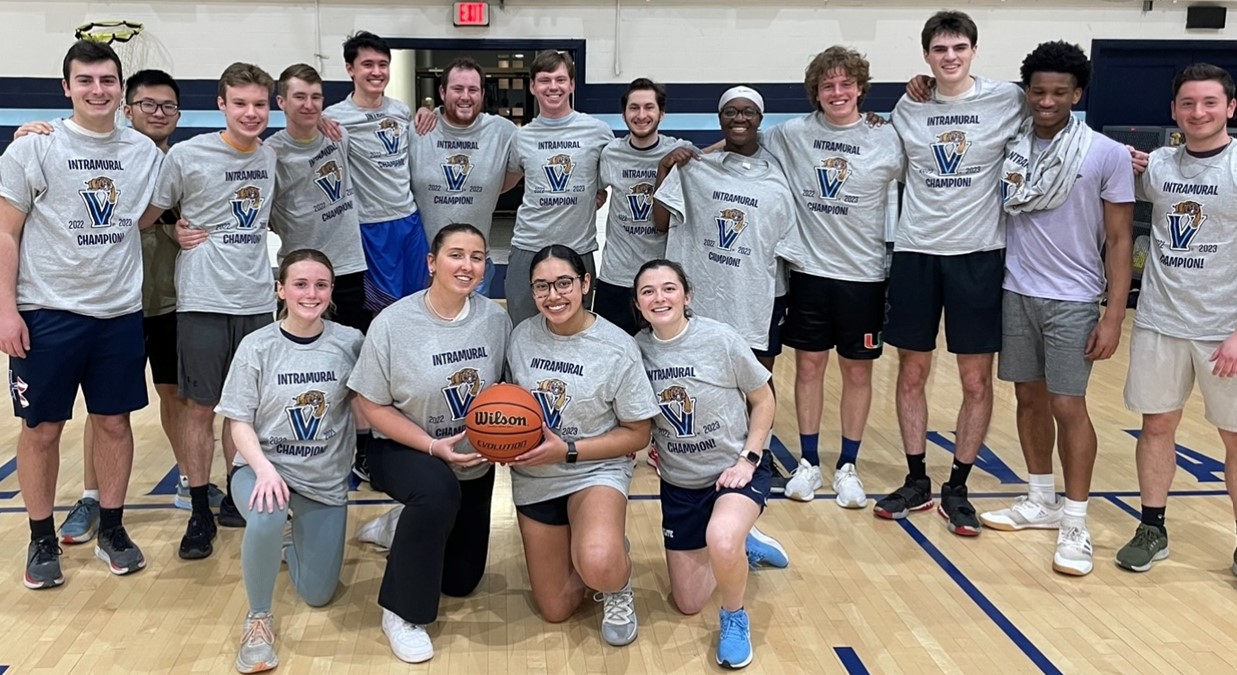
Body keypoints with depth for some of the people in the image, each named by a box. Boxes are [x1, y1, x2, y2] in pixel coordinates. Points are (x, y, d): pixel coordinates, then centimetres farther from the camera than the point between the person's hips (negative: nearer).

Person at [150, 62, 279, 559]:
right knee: (202, 407, 3)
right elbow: (147, 214, -1)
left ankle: (236, 498, 26)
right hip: (203, 301, -4)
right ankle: (200, 514, 13)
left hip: (257, 300, 4)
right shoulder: (187, 156, -9)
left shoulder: (270, 156, 6)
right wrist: (177, 236, -13)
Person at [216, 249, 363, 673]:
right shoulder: (257, 346, -10)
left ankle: (293, 542, 42)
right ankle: (259, 618, -11)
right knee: (266, 520, -38)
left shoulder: (350, 342, -8)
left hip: (325, 477, 2)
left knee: (318, 595, 7)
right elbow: (239, 422, -10)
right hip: (264, 466, -2)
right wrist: (264, 469, -26)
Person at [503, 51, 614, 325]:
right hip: (527, 250, 1)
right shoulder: (521, 137, 6)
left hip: (579, 250, -1)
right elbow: (504, 182, 24)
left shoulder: (598, 131, -1)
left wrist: (603, 193, 4)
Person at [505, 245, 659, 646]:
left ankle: (618, 583, 1)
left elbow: (638, 434, -10)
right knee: (555, 611, 9)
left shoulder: (617, 349, -16)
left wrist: (567, 451, -20)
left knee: (598, 566, -36)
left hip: (596, 472, -4)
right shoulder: (522, 336, -5)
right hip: (534, 478, 4)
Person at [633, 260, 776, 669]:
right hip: (679, 482, 4)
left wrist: (747, 459, -15)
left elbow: (763, 400, -7)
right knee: (687, 604, 9)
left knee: (721, 538, -38)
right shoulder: (637, 349, -10)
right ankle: (736, 549, 38)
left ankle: (734, 618, -7)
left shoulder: (721, 339, -19)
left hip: (736, 468, -4)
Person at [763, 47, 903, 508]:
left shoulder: (886, 139, -4)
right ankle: (809, 462, 22)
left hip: (864, 274, -1)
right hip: (809, 270, 1)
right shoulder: (791, 134, 0)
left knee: (857, 371, 8)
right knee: (809, 366, 8)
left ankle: (848, 466, 21)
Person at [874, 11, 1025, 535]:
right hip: (915, 251, 2)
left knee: (976, 379, 3)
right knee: (912, 372, 8)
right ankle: (916, 481, 22)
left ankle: (957, 489, 17)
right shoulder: (907, 107, 5)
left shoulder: (1006, 100, -2)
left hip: (978, 253, -2)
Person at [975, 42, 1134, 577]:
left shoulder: (1107, 155, -6)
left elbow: (1120, 240, -4)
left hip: (1072, 300, -3)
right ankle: (1041, 501, 27)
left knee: (1068, 406, -4)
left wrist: (1114, 315, -11)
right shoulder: (1008, 146, 1)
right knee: (1030, 398, 12)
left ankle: (1075, 523, 8)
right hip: (1015, 292, 4)